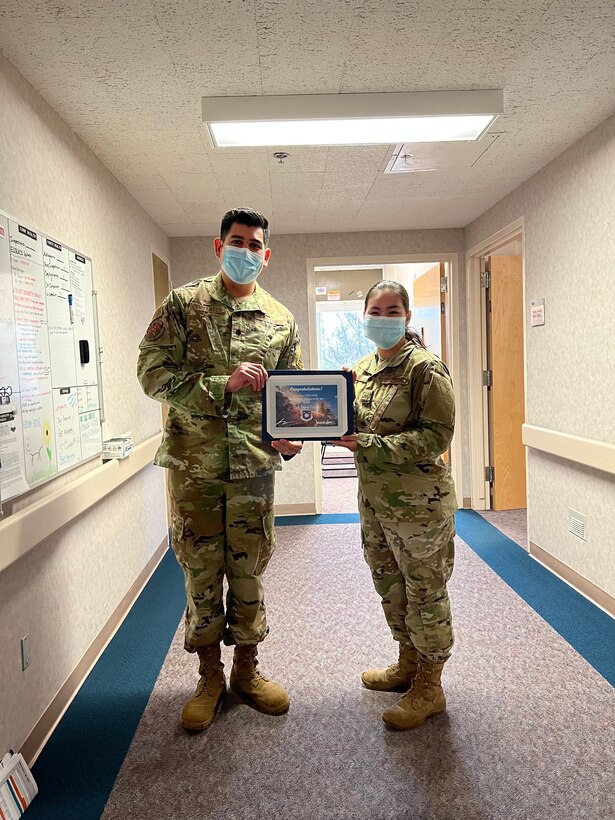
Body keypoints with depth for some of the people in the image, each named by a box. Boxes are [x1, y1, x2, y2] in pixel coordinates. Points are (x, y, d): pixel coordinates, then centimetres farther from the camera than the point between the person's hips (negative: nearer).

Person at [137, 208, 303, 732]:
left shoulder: (281, 319, 8)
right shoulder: (183, 305, 0)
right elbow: (153, 374, -7)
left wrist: (290, 435, -10)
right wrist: (224, 384, -18)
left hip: (255, 466, 2)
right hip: (194, 463, -2)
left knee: (249, 569, 12)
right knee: (201, 571, 9)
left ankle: (247, 669, 32)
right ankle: (210, 677, 29)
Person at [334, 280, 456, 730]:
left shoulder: (425, 367, -14)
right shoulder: (362, 368, 9)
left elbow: (438, 435, -20)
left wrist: (374, 445, -26)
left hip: (418, 502, -8)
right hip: (374, 498, 8)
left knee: (425, 592, 7)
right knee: (390, 586, 21)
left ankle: (429, 688, 26)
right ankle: (408, 664, 42)